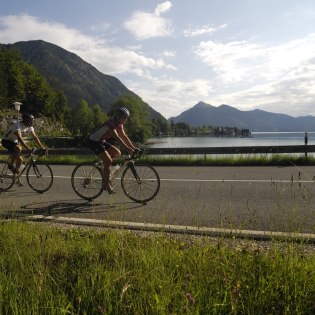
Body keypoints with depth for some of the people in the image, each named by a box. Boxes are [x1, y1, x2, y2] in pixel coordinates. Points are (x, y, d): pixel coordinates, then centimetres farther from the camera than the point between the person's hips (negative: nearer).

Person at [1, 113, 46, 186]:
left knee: (20, 160, -1)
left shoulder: (29, 127, -7)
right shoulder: (17, 125, -30)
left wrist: (42, 147, -13)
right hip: (6, 141, -8)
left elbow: (35, 137, -4)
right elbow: (20, 138, -40)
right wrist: (28, 148, -49)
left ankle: (17, 178, 12)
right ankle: (11, 165, -17)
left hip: (14, 142, 8)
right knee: (19, 148, -36)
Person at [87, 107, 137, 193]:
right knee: (108, 161, -17)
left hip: (101, 141, 9)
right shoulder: (111, 123, -26)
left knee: (117, 153, 0)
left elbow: (124, 136, 2)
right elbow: (117, 137, -37)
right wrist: (127, 148, -43)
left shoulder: (119, 125, 2)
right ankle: (107, 185, -9)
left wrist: (134, 147, -7)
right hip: (93, 141, -9)